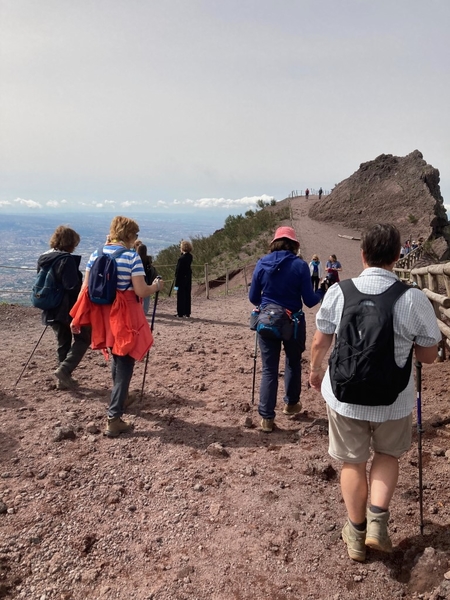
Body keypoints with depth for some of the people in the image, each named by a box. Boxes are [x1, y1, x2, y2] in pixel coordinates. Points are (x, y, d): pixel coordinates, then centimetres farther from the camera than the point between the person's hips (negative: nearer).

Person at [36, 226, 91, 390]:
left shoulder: (43, 258, 9)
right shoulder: (67, 259, -17)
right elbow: (73, 286, -22)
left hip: (51, 309, 8)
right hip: (68, 308, -8)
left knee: (62, 343, 16)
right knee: (83, 338, 7)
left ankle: (64, 379, 19)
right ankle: (64, 370, -5)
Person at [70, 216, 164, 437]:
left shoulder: (97, 254, 4)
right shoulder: (132, 256, -12)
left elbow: (85, 288, 4)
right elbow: (141, 292, -18)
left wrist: (77, 318, 9)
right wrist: (156, 287, 2)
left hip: (102, 315, 6)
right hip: (124, 316, -6)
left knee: (116, 357, 26)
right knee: (124, 363, 3)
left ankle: (120, 399, 45)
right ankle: (114, 418, 1)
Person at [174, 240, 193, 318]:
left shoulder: (181, 258, -18)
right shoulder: (190, 257, 3)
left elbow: (178, 271, -17)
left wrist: (176, 284, -14)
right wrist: (182, 253, 8)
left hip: (182, 280, -7)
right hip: (188, 279, 7)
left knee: (181, 297, 0)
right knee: (187, 296, 11)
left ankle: (180, 313, 3)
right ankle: (187, 312, 17)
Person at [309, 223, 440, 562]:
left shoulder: (338, 292, -12)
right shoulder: (415, 298, -16)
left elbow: (320, 343, -1)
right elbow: (429, 356, -6)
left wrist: (315, 371, 18)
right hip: (394, 400, 0)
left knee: (353, 462, 20)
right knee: (387, 455, 28)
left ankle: (357, 535, 35)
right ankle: (377, 520, 16)